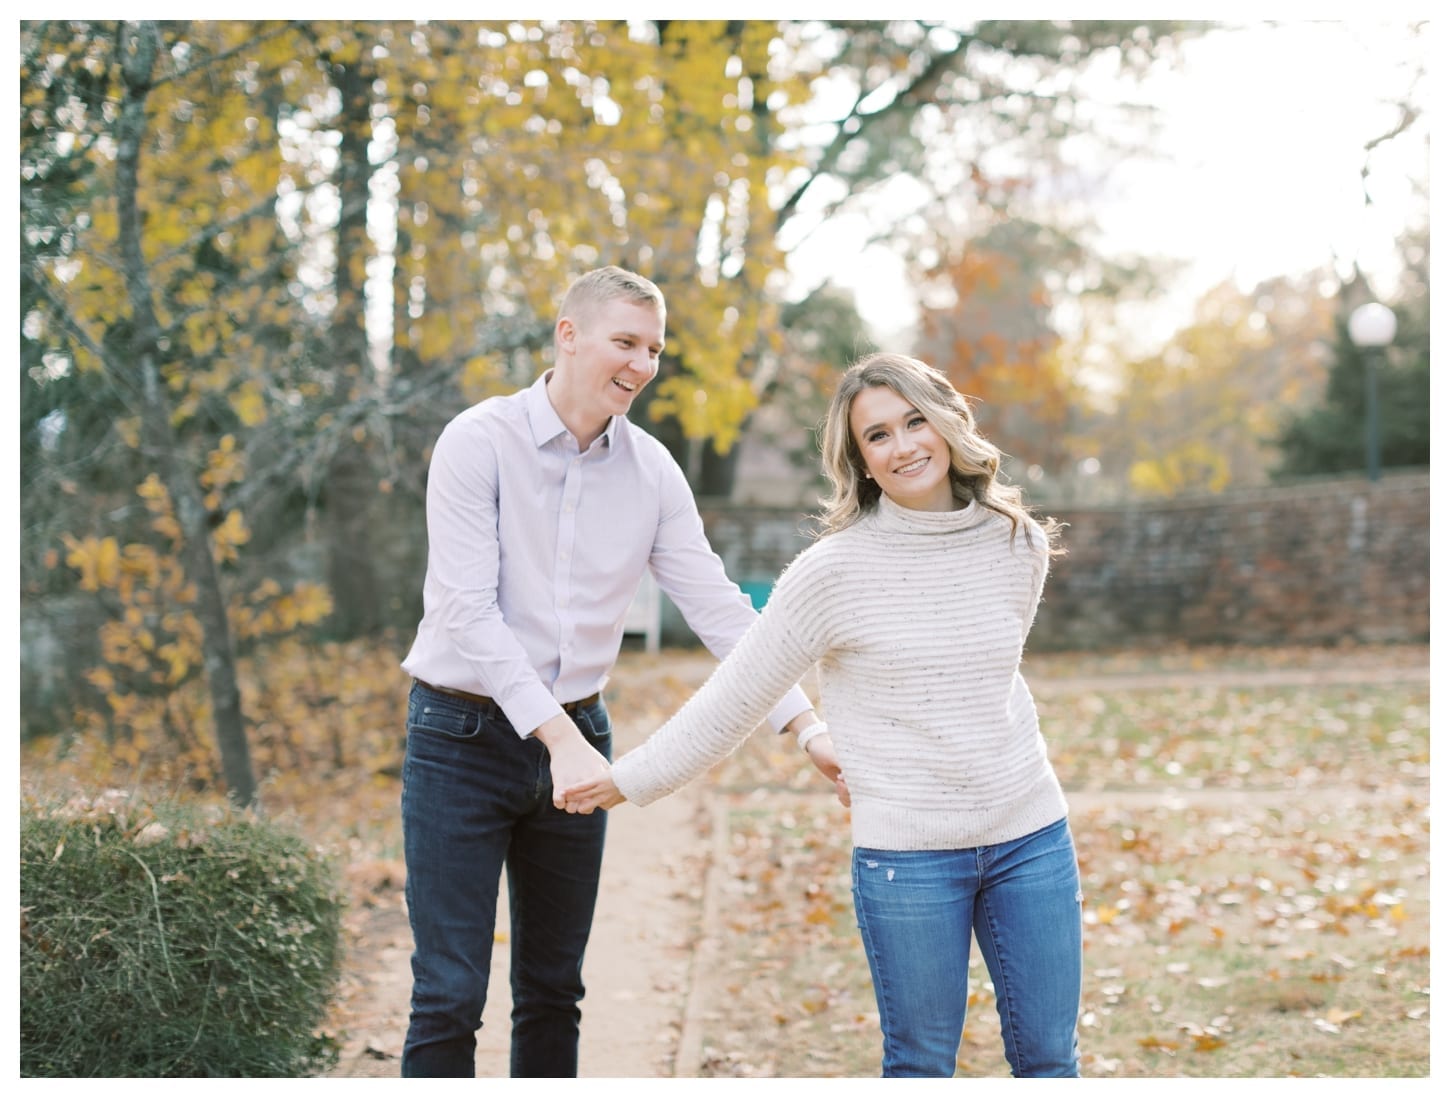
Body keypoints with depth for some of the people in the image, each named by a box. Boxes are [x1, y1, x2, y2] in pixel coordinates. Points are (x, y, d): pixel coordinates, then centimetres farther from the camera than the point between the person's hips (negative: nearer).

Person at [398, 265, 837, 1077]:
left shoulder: (652, 471, 2)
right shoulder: (480, 443, -13)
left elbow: (717, 606, 0)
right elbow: (467, 611, -19)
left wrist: (807, 723, -10)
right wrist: (559, 738, -25)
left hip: (576, 738, 5)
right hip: (465, 736, -5)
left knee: (554, 989, 13)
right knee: (451, 995, -4)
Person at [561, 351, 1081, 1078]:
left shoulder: (1020, 547, 2)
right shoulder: (836, 571, -10)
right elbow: (734, 698, -2)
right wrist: (634, 780, 1)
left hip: (1030, 837, 4)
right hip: (906, 855, -3)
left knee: (1048, 1059, 10)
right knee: (922, 1066, 8)